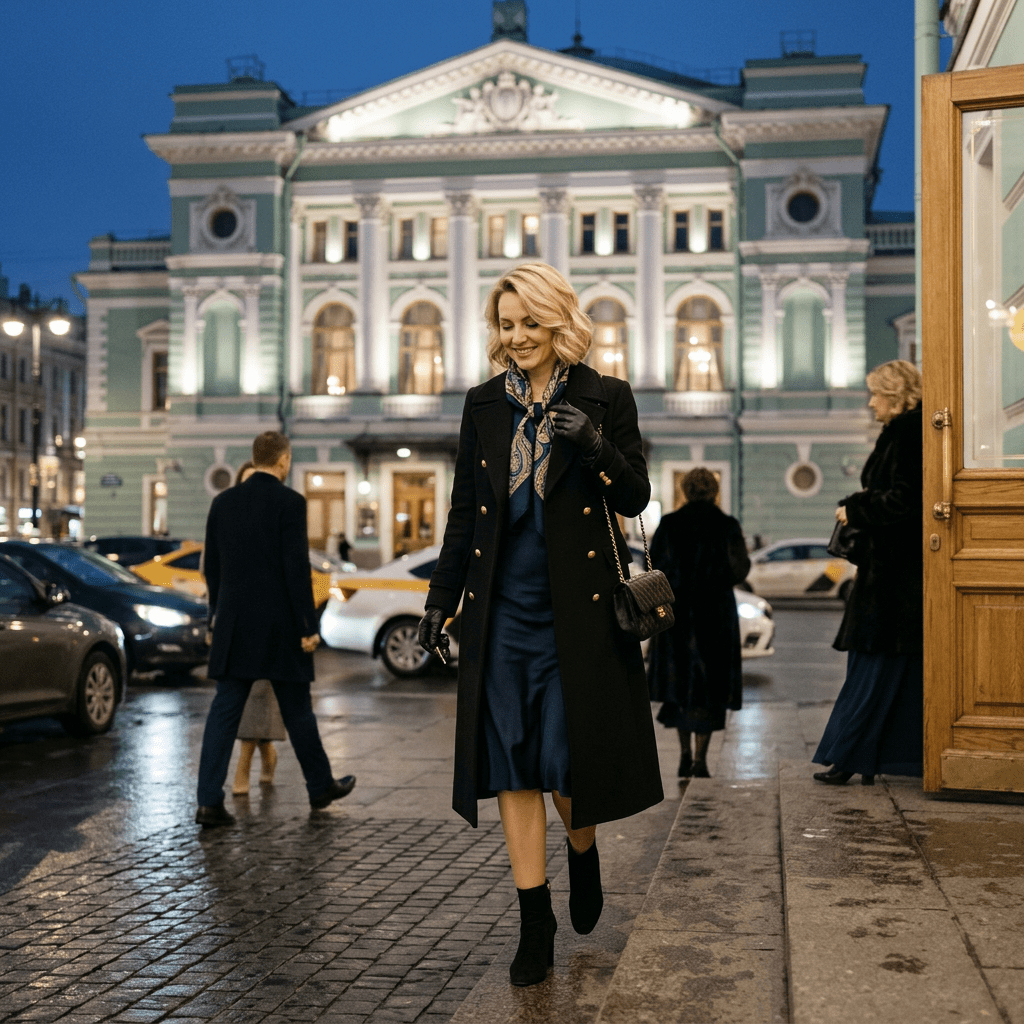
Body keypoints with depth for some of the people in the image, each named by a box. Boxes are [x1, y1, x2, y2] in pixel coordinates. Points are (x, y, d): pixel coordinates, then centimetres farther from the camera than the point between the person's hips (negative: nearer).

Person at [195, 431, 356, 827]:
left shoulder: (223, 502, 7)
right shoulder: (289, 502, -10)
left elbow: (211, 565, 12)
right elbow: (297, 568, -14)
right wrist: (308, 627, -10)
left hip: (234, 625, 4)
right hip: (279, 625, -4)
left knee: (224, 709, 3)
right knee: (296, 709, 10)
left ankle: (210, 801, -3)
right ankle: (320, 785, 27)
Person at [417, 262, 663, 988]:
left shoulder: (605, 398, 0)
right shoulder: (485, 405, 8)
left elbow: (635, 498, -2)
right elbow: (464, 511, 12)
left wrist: (594, 445, -20)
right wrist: (441, 596, 10)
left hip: (578, 610, -2)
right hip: (503, 611, 3)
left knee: (567, 761, 1)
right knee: (512, 766, 3)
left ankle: (584, 854, 35)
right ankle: (536, 922, 13)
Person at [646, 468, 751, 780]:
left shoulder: (668, 525, -1)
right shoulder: (726, 526, -5)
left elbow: (654, 568, -1)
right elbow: (739, 570, -8)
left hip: (675, 611, 2)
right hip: (714, 611, -2)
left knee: (679, 681, 15)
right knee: (709, 683, 4)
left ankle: (685, 754, 16)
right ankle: (700, 758, -3)